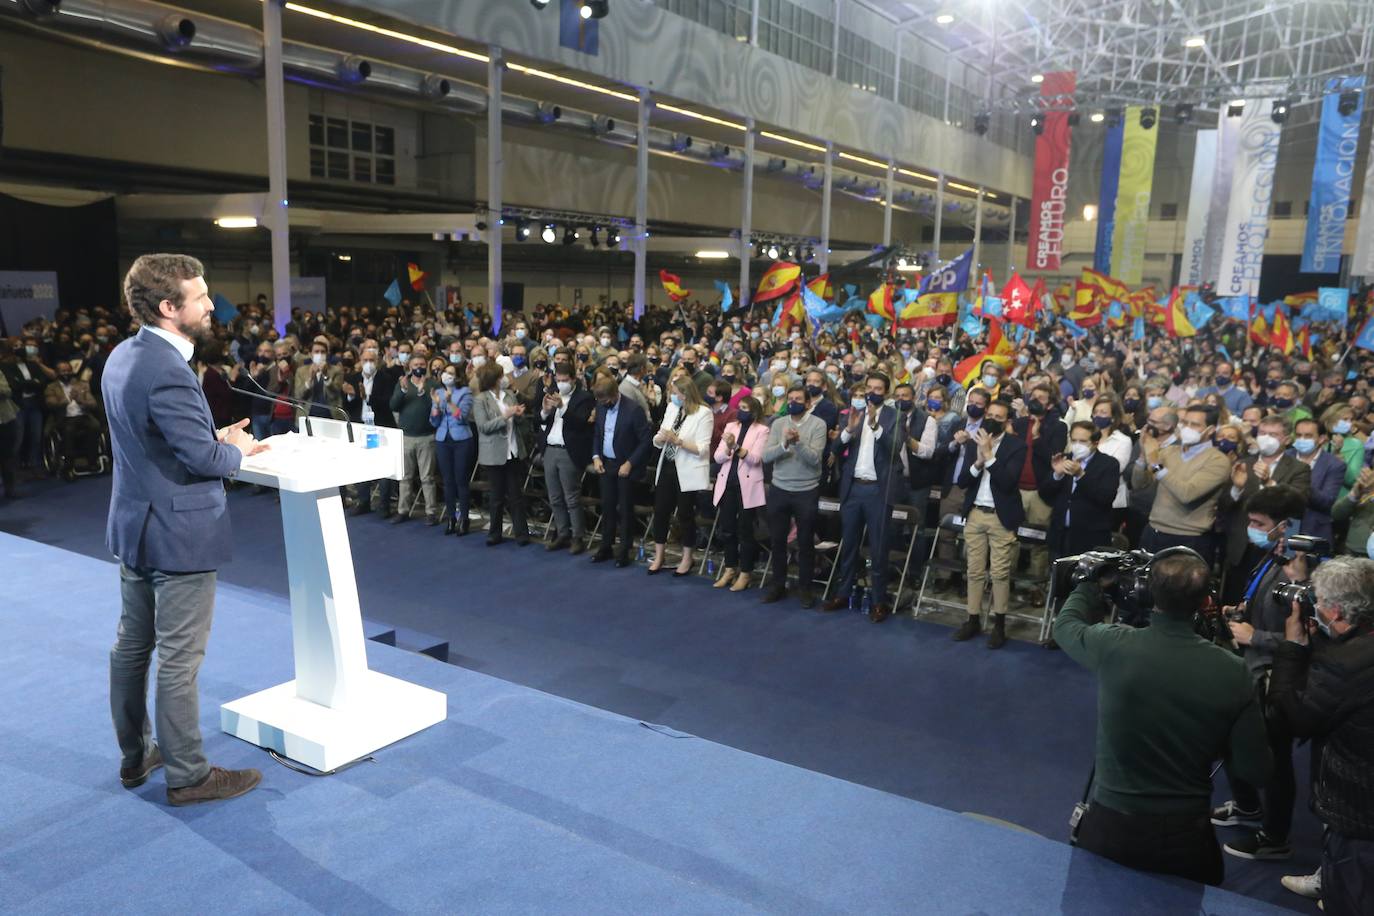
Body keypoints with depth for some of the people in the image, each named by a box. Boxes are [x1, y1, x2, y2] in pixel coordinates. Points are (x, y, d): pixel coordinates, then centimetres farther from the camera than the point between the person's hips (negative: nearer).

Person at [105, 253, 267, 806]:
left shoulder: (124, 356, 6)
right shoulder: (167, 372, -26)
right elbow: (204, 458, -24)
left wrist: (217, 437, 6)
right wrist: (237, 448, -4)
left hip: (135, 527, 10)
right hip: (178, 535, -10)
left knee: (133, 646, 19)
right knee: (179, 661, 2)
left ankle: (135, 755, 35)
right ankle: (187, 775, 15)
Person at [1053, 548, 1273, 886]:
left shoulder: (1114, 645, -17)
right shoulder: (1230, 671, -16)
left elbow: (1065, 625, 8)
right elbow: (1257, 772, -9)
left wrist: (1092, 583, 25)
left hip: (1108, 828, 0)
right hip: (1185, 837, 1)